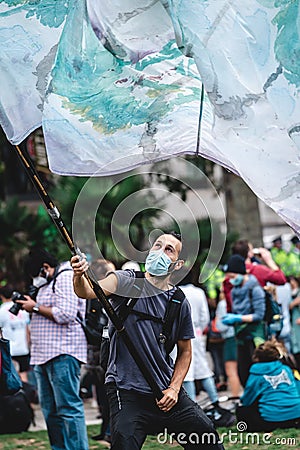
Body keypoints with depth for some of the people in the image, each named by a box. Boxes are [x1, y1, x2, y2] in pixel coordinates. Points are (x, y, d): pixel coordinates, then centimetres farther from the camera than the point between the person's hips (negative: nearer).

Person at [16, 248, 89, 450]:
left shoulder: (65, 278, -7)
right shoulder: (49, 283, 23)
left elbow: (66, 313, -19)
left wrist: (36, 307, -10)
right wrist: (31, 306, 16)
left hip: (62, 355, -11)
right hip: (44, 357, 11)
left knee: (68, 408, -12)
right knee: (51, 412, 11)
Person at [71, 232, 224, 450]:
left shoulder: (181, 304, 6)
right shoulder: (126, 282, -4)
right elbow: (88, 290, -22)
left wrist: (174, 389, 2)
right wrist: (80, 276, -45)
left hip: (167, 393, 4)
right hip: (127, 393, -4)